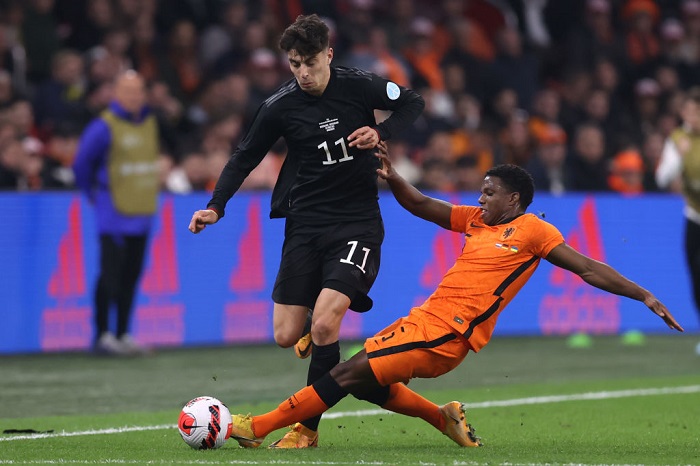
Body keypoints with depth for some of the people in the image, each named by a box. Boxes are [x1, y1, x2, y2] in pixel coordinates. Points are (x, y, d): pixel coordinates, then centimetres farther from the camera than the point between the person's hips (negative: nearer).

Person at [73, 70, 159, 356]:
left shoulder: (151, 123, 11)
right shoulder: (104, 127, -9)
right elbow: (82, 163, -4)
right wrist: (92, 194, 3)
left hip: (142, 211, 6)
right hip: (113, 212, -6)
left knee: (131, 275, 7)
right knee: (111, 273, -9)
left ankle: (122, 334, 13)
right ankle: (102, 335, -4)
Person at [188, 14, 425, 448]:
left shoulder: (358, 85, -7)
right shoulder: (280, 106, -4)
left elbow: (413, 102, 9)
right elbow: (245, 157, 8)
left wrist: (381, 132, -10)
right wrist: (216, 207, -3)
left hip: (357, 222, -3)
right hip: (305, 223, 3)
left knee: (323, 326, -19)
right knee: (287, 336, -3)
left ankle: (308, 427, -5)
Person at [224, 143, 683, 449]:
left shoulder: (532, 231, -3)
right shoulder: (478, 220, 18)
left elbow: (588, 268, -3)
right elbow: (421, 205, 22)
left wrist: (644, 295, -9)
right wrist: (392, 177, 4)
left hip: (445, 334, -9)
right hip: (426, 317, 9)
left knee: (350, 373, -11)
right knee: (361, 379, 12)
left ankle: (259, 427, -7)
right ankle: (446, 419, 19)